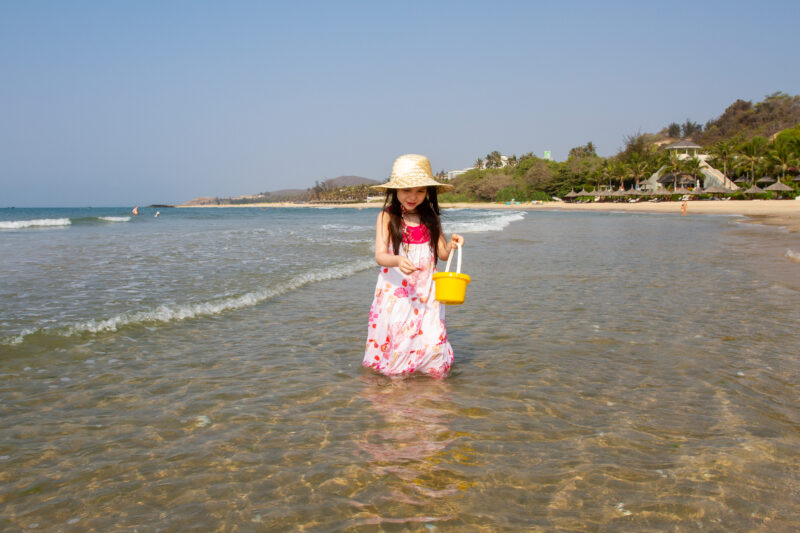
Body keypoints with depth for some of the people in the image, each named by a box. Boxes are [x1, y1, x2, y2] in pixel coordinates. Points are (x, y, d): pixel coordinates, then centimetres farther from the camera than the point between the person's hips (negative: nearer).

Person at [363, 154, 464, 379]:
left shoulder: (431, 218, 6)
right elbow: (380, 255, -12)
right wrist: (397, 260, -33)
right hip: (395, 290, -2)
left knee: (431, 341, -6)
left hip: (425, 291, 2)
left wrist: (452, 244, -12)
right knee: (394, 343, -4)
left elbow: (442, 254, 10)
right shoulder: (387, 216, -4)